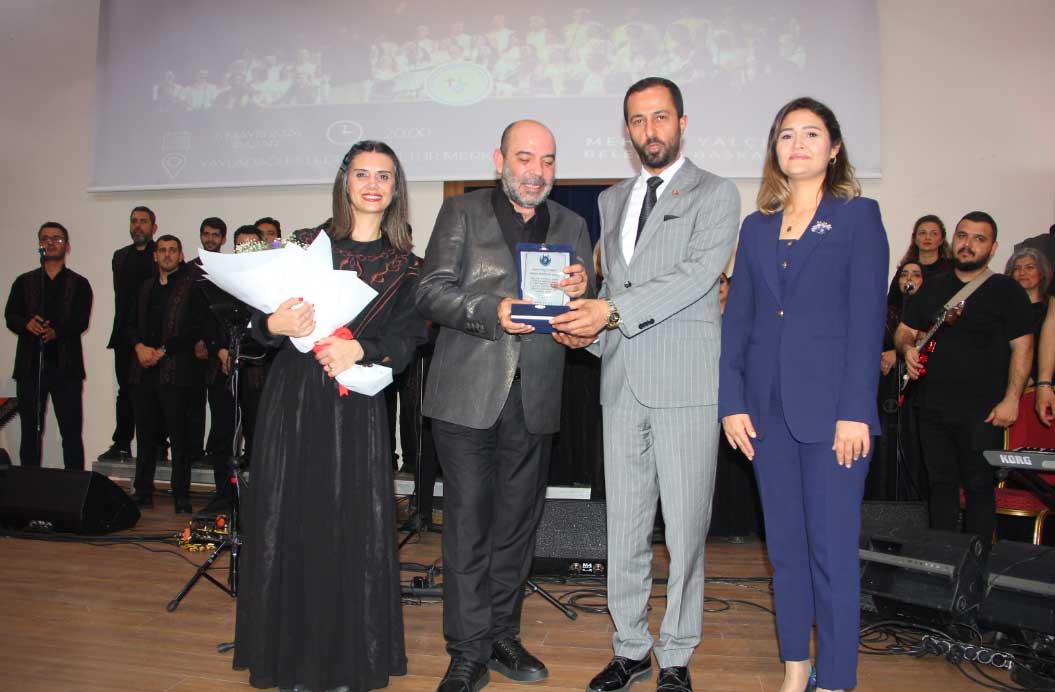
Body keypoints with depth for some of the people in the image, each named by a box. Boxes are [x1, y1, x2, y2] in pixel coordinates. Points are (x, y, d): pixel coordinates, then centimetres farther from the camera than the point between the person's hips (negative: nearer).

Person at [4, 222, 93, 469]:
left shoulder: (79, 284, 7)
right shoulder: (24, 282, 14)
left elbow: (81, 321, -6)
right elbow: (10, 316, 4)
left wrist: (56, 332, -24)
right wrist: (27, 324, -17)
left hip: (66, 367, -2)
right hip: (30, 365, 3)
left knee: (72, 434, -2)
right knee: (30, 432, 8)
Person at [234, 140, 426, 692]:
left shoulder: (405, 266, 9)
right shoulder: (304, 245, 8)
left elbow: (407, 335, -3)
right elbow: (257, 319, 5)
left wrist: (359, 348, -20)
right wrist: (274, 325, -17)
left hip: (356, 404, 0)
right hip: (293, 396, 1)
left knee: (353, 527, -1)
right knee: (288, 520, 4)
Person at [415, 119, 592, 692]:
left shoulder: (571, 226, 15)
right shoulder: (461, 213, 6)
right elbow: (432, 292, -5)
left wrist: (580, 291, -11)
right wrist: (492, 313, -21)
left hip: (534, 399, 4)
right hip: (468, 394, -3)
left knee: (517, 523, 12)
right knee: (468, 522, 0)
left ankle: (502, 635, 28)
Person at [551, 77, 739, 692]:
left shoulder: (717, 194, 3)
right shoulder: (612, 201, 20)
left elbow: (697, 274, -12)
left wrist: (614, 312, -20)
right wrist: (589, 325, 1)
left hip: (687, 381, -4)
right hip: (623, 381, 5)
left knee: (685, 529, 2)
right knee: (624, 529, 9)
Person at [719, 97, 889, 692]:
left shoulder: (858, 216, 2)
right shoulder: (757, 228, 14)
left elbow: (868, 318, -6)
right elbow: (738, 319, 10)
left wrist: (855, 412, -13)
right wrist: (732, 401, 1)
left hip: (832, 408, -4)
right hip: (768, 409, 4)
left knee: (833, 549, -1)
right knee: (784, 546, 12)